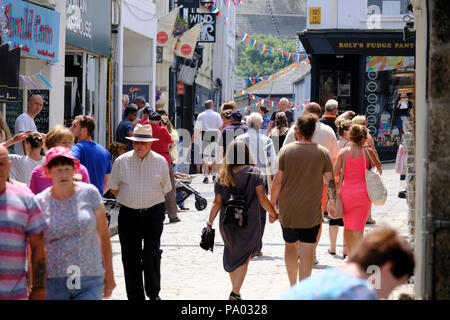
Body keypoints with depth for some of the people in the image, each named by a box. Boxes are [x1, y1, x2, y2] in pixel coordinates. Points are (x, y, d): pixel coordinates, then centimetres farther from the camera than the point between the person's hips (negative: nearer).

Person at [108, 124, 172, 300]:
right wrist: (130, 201, 7)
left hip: (153, 214, 0)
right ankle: (135, 296, 11)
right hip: (128, 214, 0)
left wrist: (151, 203, 8)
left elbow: (164, 190, 12)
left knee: (152, 255, -2)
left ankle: (153, 293, 15)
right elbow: (114, 188, 9)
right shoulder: (122, 161, 0)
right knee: (130, 258, 2)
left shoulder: (161, 162, 2)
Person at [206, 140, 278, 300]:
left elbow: (217, 202, -2)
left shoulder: (222, 176, 0)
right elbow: (262, 198, -10)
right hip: (249, 223, -3)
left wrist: (210, 223, 4)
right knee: (244, 258, 3)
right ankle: (235, 293, -9)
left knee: (232, 255, 19)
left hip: (227, 224, 3)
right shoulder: (254, 173, -9)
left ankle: (235, 290, 29)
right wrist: (273, 214, 4)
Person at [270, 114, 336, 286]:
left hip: (287, 210, 1)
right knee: (307, 251, 0)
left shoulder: (286, 150, -4)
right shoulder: (323, 152, -3)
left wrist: (272, 205, 4)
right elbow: (330, 181, 1)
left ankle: (293, 286, 24)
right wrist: (332, 202, 16)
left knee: (290, 246, 19)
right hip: (311, 211, -1)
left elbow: (277, 181, -5)